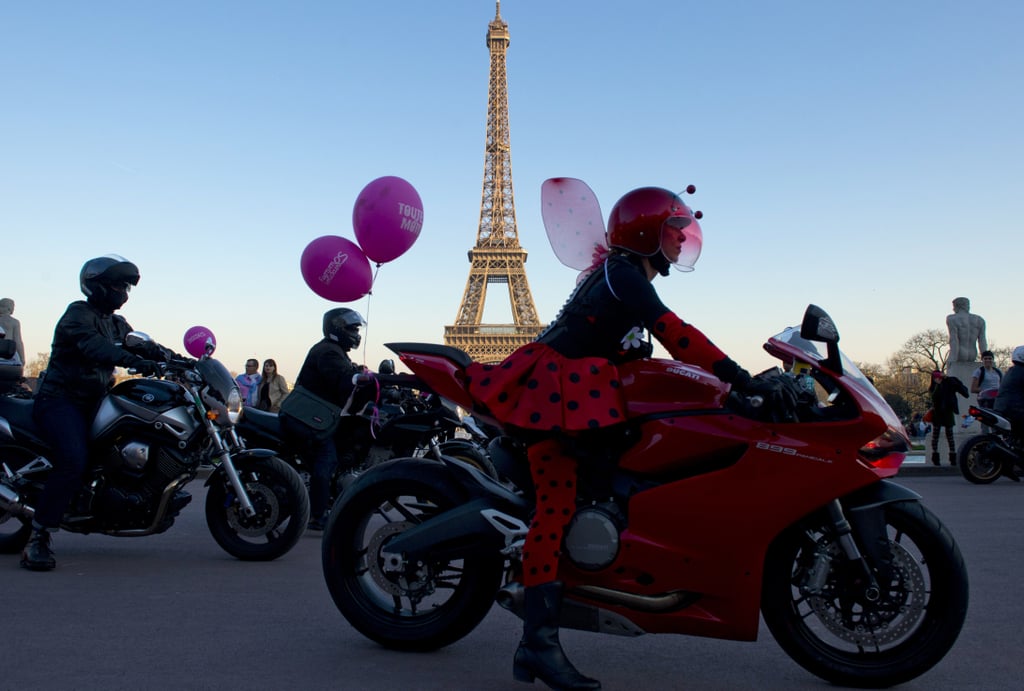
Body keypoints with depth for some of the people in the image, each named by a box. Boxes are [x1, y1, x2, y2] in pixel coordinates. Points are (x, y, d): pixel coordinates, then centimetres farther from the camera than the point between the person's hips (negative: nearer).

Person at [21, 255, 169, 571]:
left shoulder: (117, 323, 19)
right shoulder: (78, 313, -9)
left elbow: (143, 346, 9)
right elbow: (92, 344, -29)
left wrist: (176, 359, -14)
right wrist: (134, 361, -46)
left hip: (95, 401, 9)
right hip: (61, 400, -9)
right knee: (74, 461, -28)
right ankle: (38, 539, -24)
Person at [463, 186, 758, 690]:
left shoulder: (625, 276, 21)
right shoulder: (623, 274, -10)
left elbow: (629, 354, 22)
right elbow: (674, 335, -21)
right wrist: (737, 376, -22)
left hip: (576, 392, 11)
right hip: (551, 388, -11)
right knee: (556, 504, -16)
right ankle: (540, 642, -18)